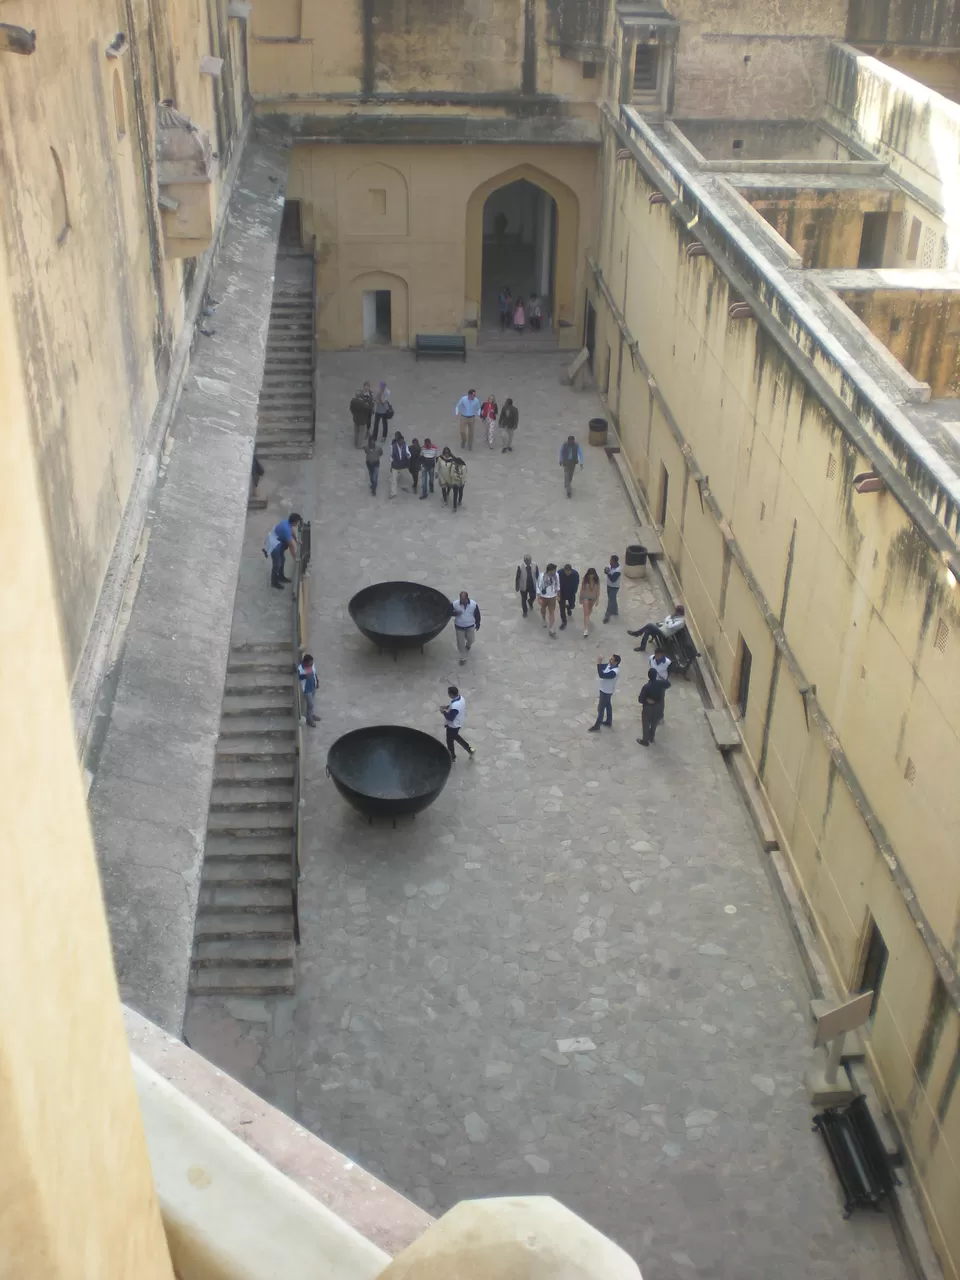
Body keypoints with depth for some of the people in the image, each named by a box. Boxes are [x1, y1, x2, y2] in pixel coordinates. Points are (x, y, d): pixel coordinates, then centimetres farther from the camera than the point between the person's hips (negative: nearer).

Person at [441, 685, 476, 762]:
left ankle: (452, 758, 38)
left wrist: (443, 712, -17)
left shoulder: (455, 706, -41)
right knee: (455, 736, 32)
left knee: (450, 741, 17)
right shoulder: (461, 697, -12)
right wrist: (447, 707, 1)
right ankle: (470, 749, 38)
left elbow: (450, 718, -30)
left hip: (453, 725, -9)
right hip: (458, 723, 9)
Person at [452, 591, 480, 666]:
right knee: (461, 643, 9)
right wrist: (455, 613, -32)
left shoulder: (474, 604, -21)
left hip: (470, 626, 1)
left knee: (471, 640, 21)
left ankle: (468, 645, 60)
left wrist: (478, 624, 6)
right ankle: (463, 658, 30)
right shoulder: (455, 604, -24)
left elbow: (477, 614, -5)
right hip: (459, 626, -1)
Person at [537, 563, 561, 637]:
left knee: (552, 613, 3)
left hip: (552, 597, 1)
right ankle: (544, 620, 59)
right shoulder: (542, 576, -28)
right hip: (543, 597, -1)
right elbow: (538, 587, -17)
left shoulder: (556, 575, -18)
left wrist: (558, 592, 14)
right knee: (543, 609, 26)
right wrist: (539, 598, -16)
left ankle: (552, 631, 9)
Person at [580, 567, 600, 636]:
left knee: (590, 611, 27)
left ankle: (587, 619, 57)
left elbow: (598, 590, -7)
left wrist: (597, 599, -7)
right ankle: (586, 629, -13)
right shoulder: (585, 580, -17)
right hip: (586, 597, -3)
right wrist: (580, 599, -1)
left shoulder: (597, 580, -14)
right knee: (586, 613, -9)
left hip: (593, 598, 3)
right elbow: (582, 589, -7)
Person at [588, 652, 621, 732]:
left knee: (601, 708, 4)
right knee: (608, 705, 24)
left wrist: (599, 663, -43)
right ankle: (609, 722, 42)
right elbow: (602, 667, 3)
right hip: (605, 689, 9)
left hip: (606, 691, -9)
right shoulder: (610, 665, -9)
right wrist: (599, 662, -18)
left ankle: (597, 726, 18)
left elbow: (602, 675, -42)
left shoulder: (614, 672, -37)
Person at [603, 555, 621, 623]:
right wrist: (606, 571, -15)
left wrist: (608, 572, -34)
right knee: (612, 599, 24)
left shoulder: (617, 571, -33)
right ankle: (615, 612, 43)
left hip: (614, 587, -9)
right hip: (609, 585, 9)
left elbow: (613, 579, -33)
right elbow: (607, 570, 8)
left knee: (611, 601, 3)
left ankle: (607, 616, 13)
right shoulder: (610, 565, -8)